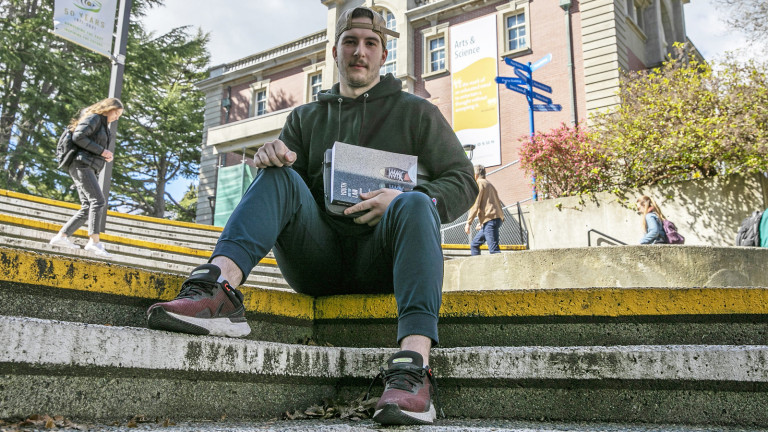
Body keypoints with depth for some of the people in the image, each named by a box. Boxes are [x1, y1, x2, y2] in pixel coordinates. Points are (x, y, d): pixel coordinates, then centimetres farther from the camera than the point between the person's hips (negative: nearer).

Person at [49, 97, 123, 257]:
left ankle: (61, 236, 0)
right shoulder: (93, 118, -2)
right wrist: (101, 150, -14)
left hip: (89, 169, 10)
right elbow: (78, 137, -16)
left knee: (88, 207, 0)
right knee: (98, 201, -22)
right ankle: (94, 242, -30)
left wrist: (106, 156, 8)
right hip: (81, 165, -10)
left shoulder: (103, 126, 27)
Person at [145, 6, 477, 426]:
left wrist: (402, 201, -13)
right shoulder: (306, 117, 22)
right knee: (277, 176, -19)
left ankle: (413, 362, -49)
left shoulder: (416, 113, 14)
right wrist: (272, 157, -12)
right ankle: (219, 285, -46)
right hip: (319, 258, 2)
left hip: (381, 259, -2)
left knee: (415, 204, -31)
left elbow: (463, 181, 7)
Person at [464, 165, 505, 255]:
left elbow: (475, 204, -10)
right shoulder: (489, 184, 26)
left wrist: (468, 223, -9)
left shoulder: (478, 183, -1)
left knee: (494, 249, -16)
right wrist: (481, 222, 29)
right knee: (474, 244, 15)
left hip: (490, 220, -9)